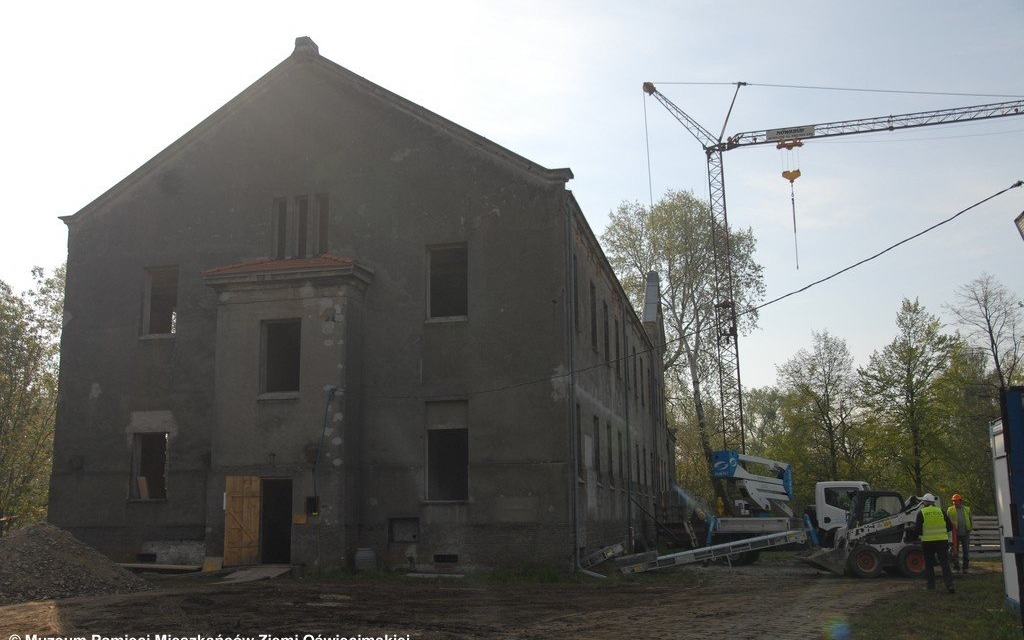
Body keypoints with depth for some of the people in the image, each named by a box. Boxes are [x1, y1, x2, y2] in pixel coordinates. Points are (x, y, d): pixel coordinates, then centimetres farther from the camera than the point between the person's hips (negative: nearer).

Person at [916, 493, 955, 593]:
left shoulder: (921, 513, -1)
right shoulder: (941, 511, 6)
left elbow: (918, 530, -5)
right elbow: (950, 527, 9)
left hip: (928, 542, -2)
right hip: (942, 541, 2)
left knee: (929, 564, 12)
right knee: (945, 564, 1)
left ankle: (931, 584, 14)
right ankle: (949, 585, -10)